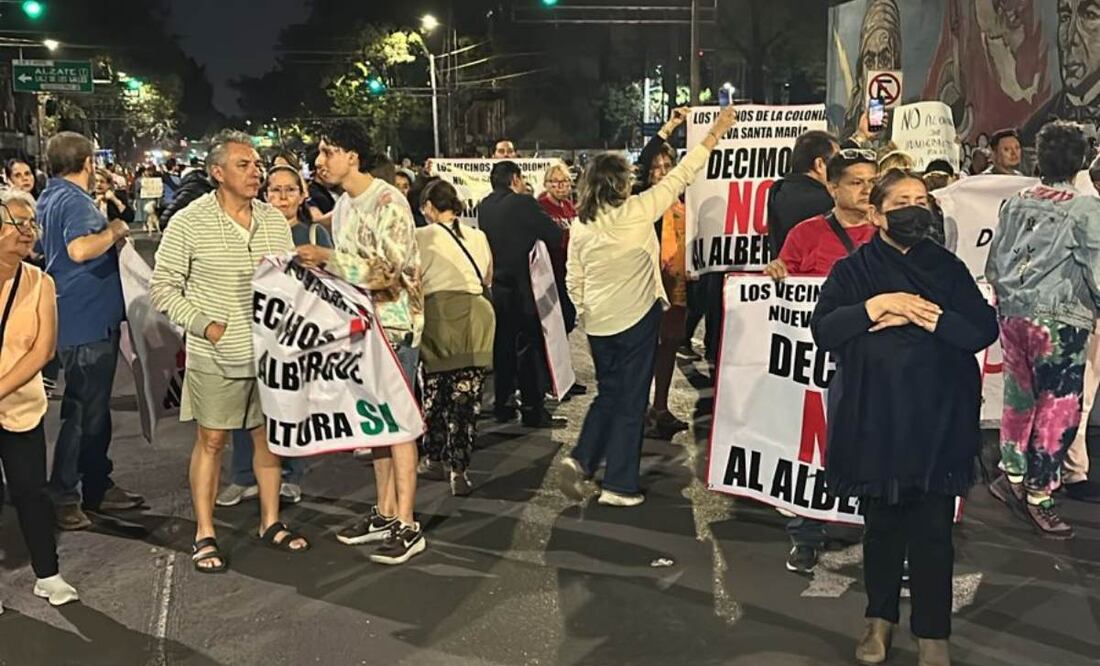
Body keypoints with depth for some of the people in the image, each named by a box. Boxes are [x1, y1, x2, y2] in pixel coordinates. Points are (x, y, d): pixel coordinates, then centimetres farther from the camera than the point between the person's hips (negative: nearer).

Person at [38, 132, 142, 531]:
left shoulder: (50, 198, 14)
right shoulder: (75, 200, -17)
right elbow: (80, 249, -36)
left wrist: (110, 231, 20)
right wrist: (114, 231, -20)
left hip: (81, 320, 10)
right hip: (88, 322, -10)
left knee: (93, 408, 17)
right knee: (84, 411, -1)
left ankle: (97, 487, 27)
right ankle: (61, 496, 9)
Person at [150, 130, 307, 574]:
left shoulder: (275, 220, 4)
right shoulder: (189, 223, -8)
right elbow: (163, 287, -5)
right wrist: (203, 324, -14)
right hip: (216, 356, -4)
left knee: (268, 436, 13)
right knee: (211, 441, 5)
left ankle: (271, 523, 27)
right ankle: (205, 535, 18)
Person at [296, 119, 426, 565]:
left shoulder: (388, 202, -16)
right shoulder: (343, 205, 12)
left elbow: (387, 271, -22)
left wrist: (326, 258, -20)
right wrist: (318, 263, 2)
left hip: (395, 325, -9)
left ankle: (407, 526, 4)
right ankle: (385, 512, 25)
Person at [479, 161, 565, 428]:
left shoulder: (484, 206, 5)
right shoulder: (523, 203, -14)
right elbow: (555, 236, -10)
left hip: (494, 284, 6)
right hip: (521, 286, -6)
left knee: (502, 346, 14)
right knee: (529, 346, 0)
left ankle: (502, 405, 20)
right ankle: (533, 409, 3)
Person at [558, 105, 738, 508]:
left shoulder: (581, 224, 1)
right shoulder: (636, 211, -12)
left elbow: (573, 281, 6)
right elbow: (681, 177, -6)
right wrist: (716, 133, 2)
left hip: (598, 323, 5)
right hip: (636, 319, -5)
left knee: (608, 394, 21)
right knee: (630, 401, 5)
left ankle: (581, 460, 7)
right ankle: (618, 486, 10)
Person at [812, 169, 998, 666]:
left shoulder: (948, 268, 7)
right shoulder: (852, 270, 4)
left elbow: (984, 329, -4)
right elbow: (822, 331, -8)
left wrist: (927, 317, -14)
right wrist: (874, 306, -18)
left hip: (937, 419, 1)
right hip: (874, 420, 0)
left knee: (933, 530, 3)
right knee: (881, 523, 12)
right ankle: (880, 617, 29)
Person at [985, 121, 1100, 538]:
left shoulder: (1016, 203, 4)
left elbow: (993, 265, 10)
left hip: (1013, 313, 6)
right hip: (1060, 321, -6)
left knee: (1020, 395, 19)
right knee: (1057, 409, 5)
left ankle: (1012, 476, 28)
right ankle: (1038, 497, 13)